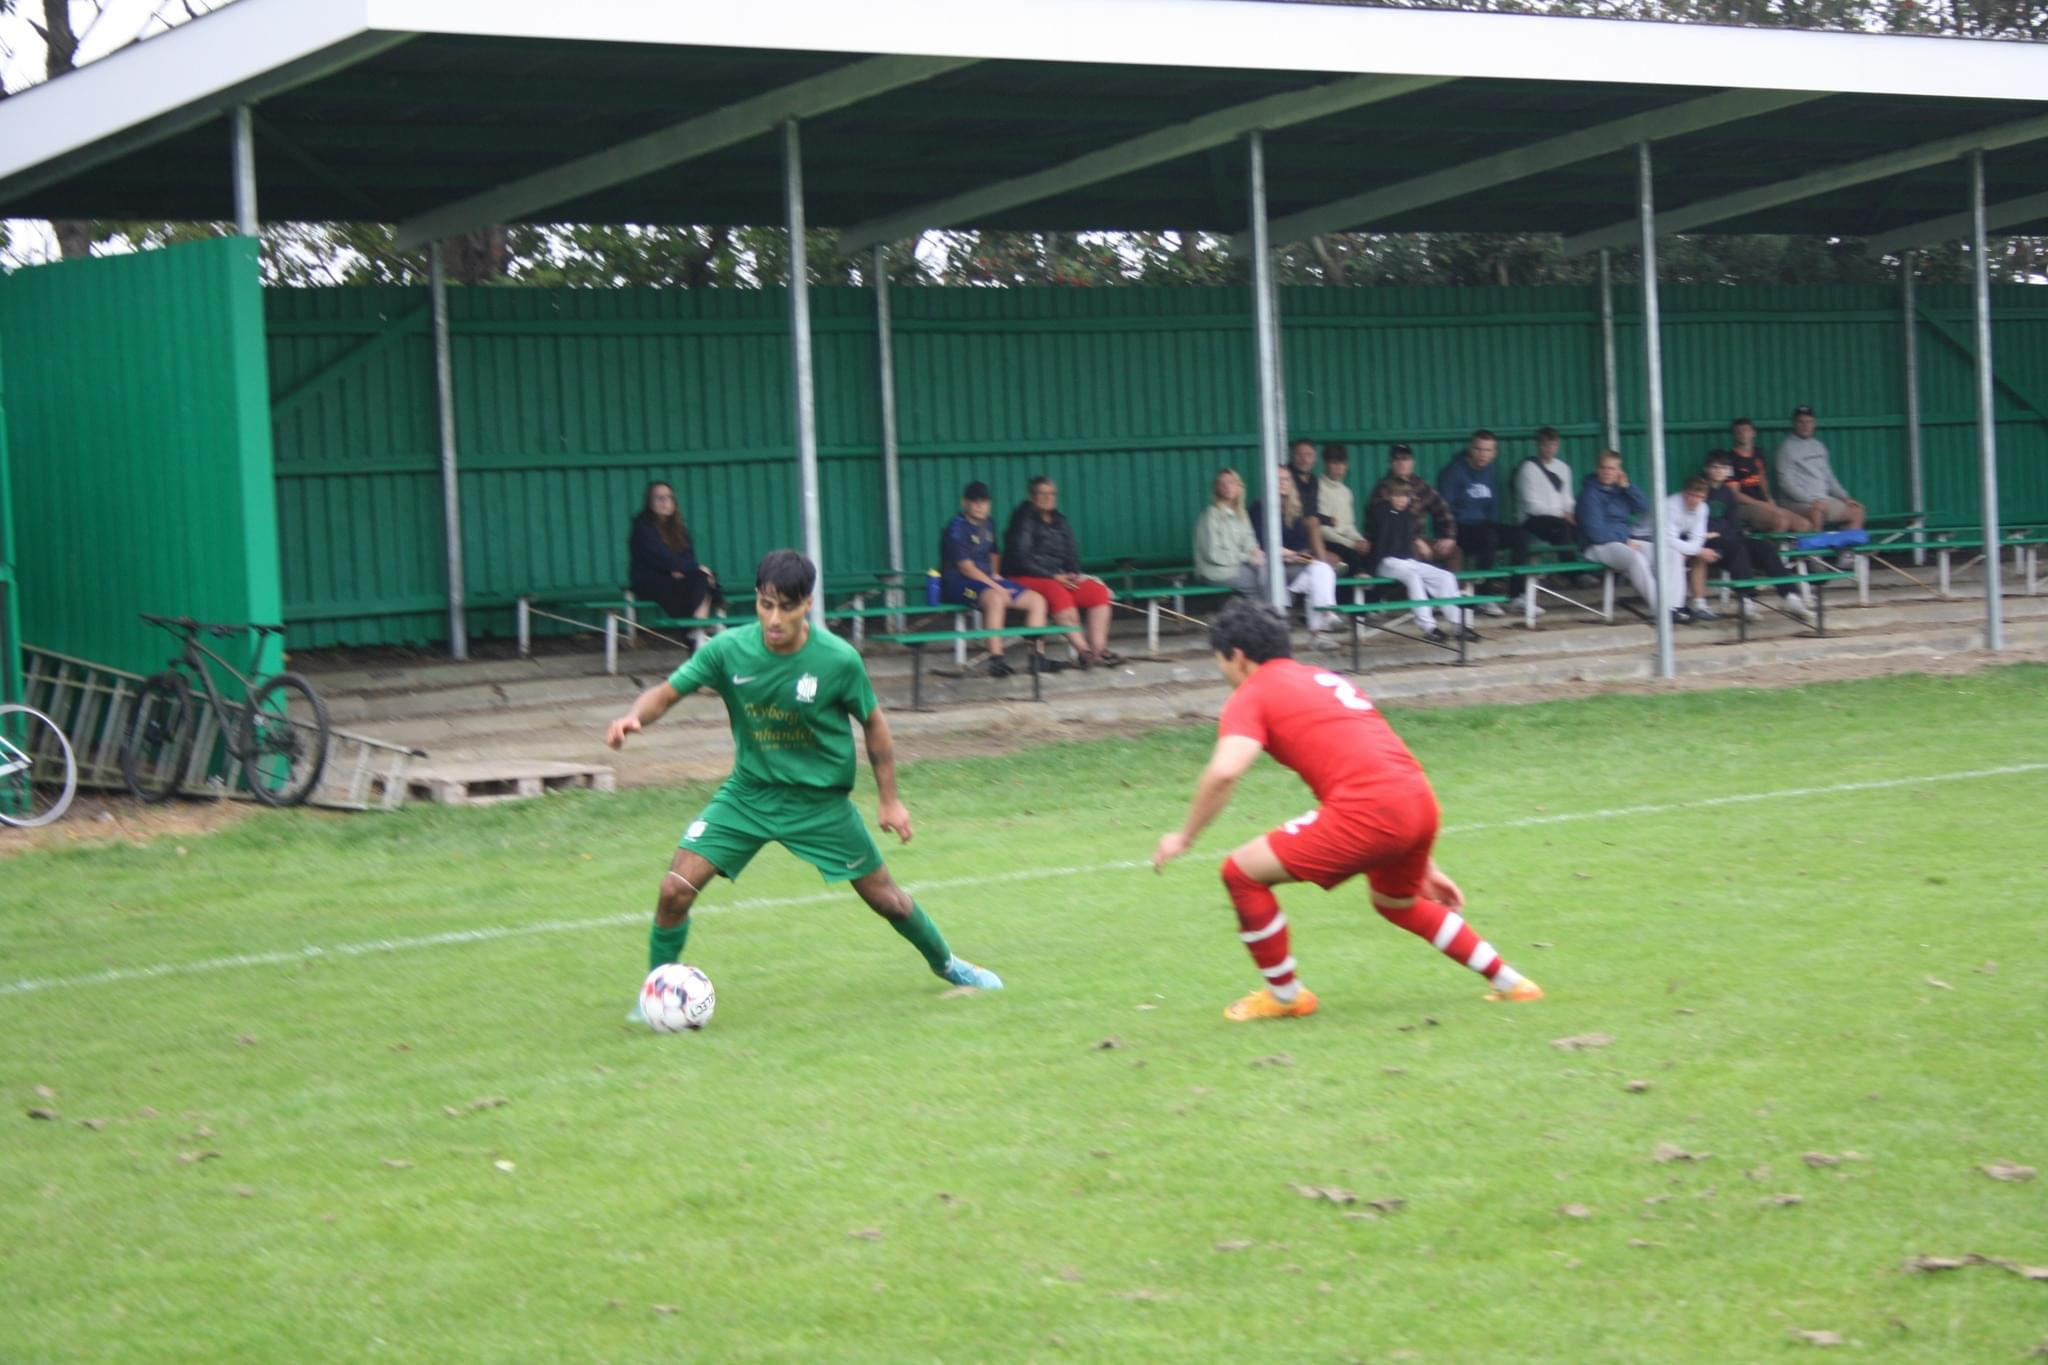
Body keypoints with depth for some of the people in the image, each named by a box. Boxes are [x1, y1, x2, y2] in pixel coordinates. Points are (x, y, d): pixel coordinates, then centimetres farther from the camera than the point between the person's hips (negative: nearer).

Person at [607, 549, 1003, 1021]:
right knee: (676, 888, -13)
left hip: (820, 800, -1)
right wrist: (634, 717, -31)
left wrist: (889, 799, -1)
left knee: (884, 896, 9)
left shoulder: (839, 659, -19)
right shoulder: (728, 650, -16)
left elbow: (872, 721, -3)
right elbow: (667, 692, -9)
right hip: (748, 792, 1)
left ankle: (945, 962, 38)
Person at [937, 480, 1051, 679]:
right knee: (996, 598, -41)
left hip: (988, 579, 9)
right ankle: (996, 660, -45)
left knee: (1037, 600, -3)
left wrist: (995, 575, 10)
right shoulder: (957, 528, -12)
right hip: (958, 583, -9)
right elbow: (965, 567, -17)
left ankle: (1036, 657, -5)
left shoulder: (988, 525, 14)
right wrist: (996, 587, -19)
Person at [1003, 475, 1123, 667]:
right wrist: (1053, 576, -15)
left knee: (1098, 591, -15)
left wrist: (1074, 574, -3)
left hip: (1060, 577, 7)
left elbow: (1071, 553, 19)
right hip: (1028, 579, -7)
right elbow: (1021, 558, -12)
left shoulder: (1059, 521, 16)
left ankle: (1099, 649, -21)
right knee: (1058, 593, -38)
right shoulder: (1024, 521, -4)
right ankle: (1082, 650, -40)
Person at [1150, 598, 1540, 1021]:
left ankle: (1285, 996, 18)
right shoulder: (1326, 680, 29)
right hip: (1421, 800, 8)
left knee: (1241, 872, 5)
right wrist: (1424, 864, 35)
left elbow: (1223, 773, -14)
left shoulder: (1250, 696, 6)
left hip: (1368, 811, -8)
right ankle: (1510, 982, 38)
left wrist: (1184, 837, 1)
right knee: (1397, 903, 36)